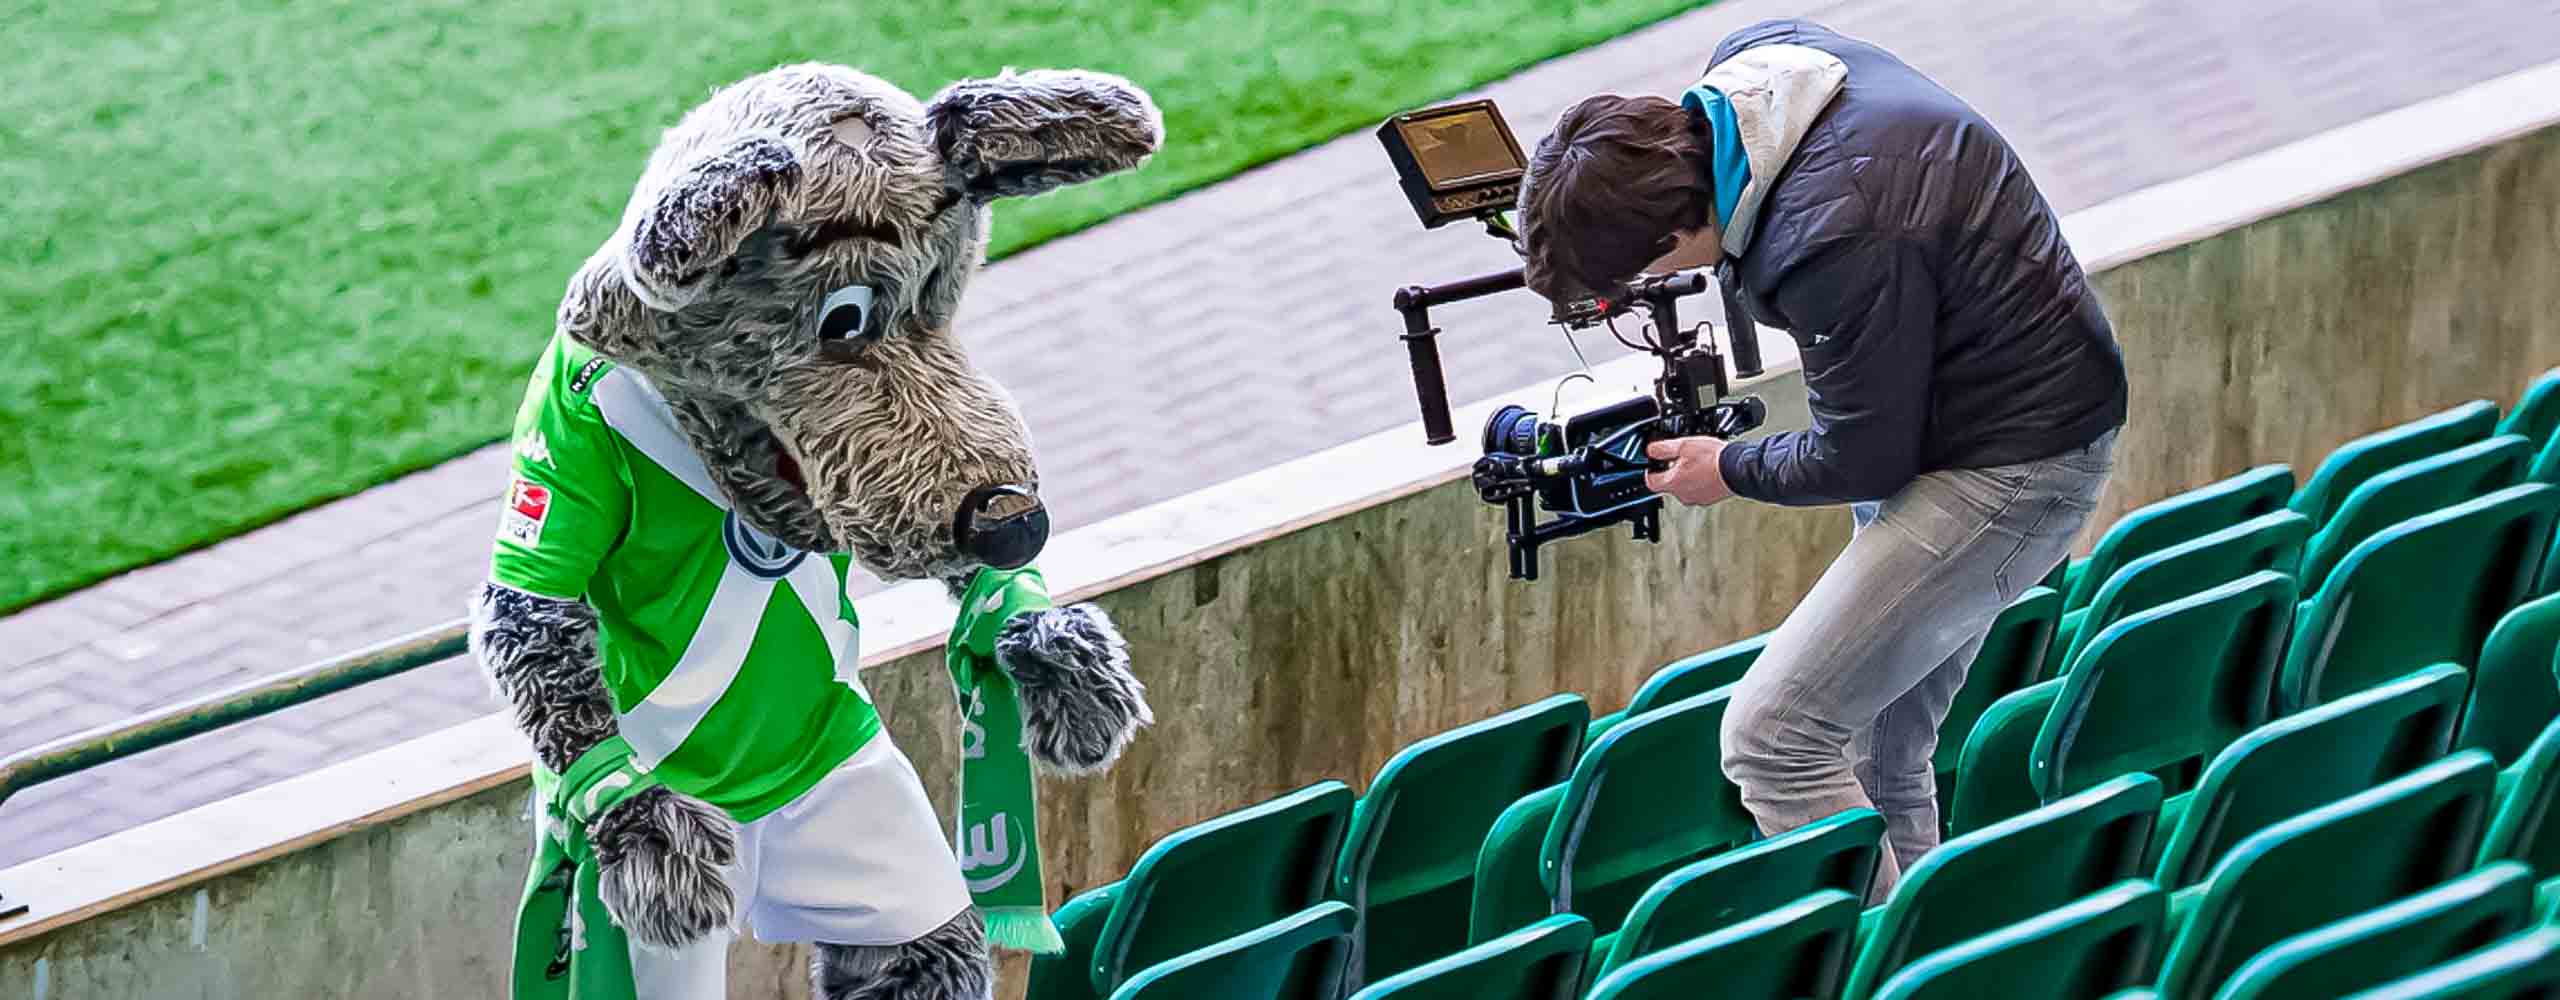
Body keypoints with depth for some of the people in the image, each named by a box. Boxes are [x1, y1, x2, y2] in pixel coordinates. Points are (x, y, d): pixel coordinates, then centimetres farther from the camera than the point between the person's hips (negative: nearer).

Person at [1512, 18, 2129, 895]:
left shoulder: (1835, 247, -34)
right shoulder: (1752, 58, -7)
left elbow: (1864, 457, -20)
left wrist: (1731, 472, -2)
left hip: (2013, 460, -10)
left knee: (1771, 740, -16)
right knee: (1877, 756, 13)